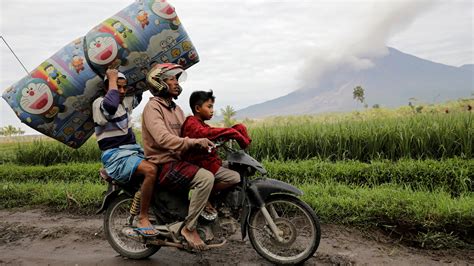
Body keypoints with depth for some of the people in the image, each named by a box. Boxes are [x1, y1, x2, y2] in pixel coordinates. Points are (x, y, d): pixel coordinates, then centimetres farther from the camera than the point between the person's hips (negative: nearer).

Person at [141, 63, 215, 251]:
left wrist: (207, 140, 0)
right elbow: (163, 138, -24)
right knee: (206, 178, -28)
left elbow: (186, 135, 17)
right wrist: (195, 142, -30)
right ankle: (189, 228, -16)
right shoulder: (153, 107, -8)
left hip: (178, 160, 9)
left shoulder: (176, 109, 21)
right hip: (163, 165, -9)